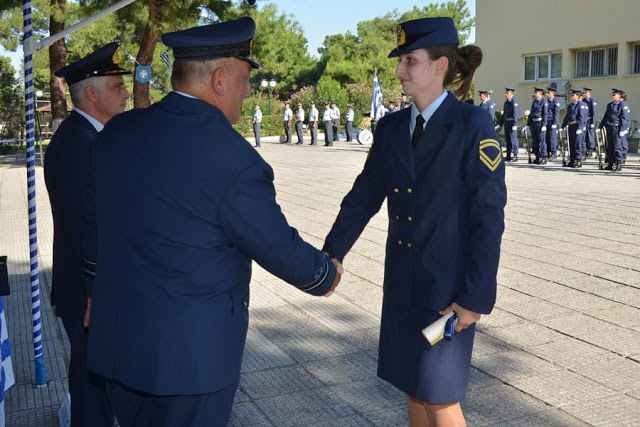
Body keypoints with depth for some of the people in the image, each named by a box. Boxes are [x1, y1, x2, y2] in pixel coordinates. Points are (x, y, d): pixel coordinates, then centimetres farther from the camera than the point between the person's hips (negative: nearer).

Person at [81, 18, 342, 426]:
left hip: (117, 342, 7)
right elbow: (281, 249, -12)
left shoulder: (117, 132, 0)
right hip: (191, 354, -6)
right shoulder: (234, 160, -22)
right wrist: (326, 275, 9)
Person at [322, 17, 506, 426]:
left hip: (448, 284, -6)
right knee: (414, 389, 18)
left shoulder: (472, 124, -13)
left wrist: (476, 296, -17)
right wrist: (331, 254, -1)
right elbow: (363, 197, 6)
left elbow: (489, 213, -15)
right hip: (402, 281, 6)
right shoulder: (392, 127, 4)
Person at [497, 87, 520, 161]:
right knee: (507, 139, 11)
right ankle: (509, 155, 18)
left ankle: (515, 156, -2)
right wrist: (499, 124, 19)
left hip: (512, 123, -9)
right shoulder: (506, 102, 17)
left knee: (513, 138, -6)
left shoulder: (514, 102, -10)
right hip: (506, 122, 9)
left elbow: (515, 114, -17)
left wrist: (514, 125, -23)